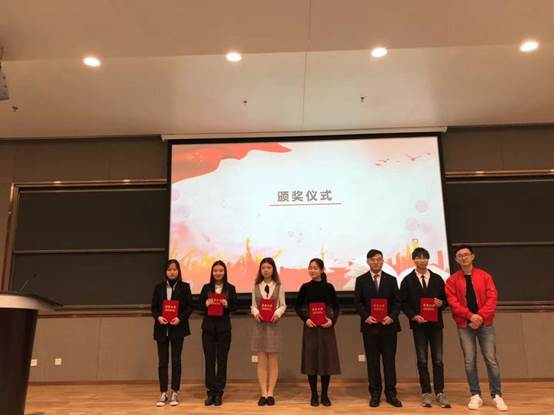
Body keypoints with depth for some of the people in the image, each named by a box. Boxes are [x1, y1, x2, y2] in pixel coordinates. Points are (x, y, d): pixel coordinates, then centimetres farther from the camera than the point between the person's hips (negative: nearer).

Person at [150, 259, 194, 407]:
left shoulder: (184, 287, 1)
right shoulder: (159, 287, 6)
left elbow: (189, 307, -1)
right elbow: (153, 307, 6)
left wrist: (180, 318, -16)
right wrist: (158, 317, -13)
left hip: (178, 328, -2)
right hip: (162, 329, 2)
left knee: (176, 361, 4)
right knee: (162, 362, 4)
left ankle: (175, 393, 13)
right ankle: (164, 394, 13)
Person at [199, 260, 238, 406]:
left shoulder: (230, 288, 2)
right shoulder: (206, 288, 5)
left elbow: (235, 307, 2)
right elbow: (199, 306, 5)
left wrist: (227, 305, -18)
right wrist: (206, 304, -16)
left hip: (224, 328, -1)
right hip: (208, 327, 1)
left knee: (222, 360, 4)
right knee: (209, 359, 4)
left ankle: (219, 393, 13)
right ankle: (210, 392, 13)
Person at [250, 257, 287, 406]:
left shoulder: (279, 286, 0)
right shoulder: (256, 286, 5)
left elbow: (283, 305, 3)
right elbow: (253, 305, 7)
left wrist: (277, 313, -16)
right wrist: (256, 313, -14)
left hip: (273, 325, -1)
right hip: (260, 325, 1)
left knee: (273, 362, 3)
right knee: (261, 362, 4)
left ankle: (270, 393, 11)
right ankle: (263, 394, 10)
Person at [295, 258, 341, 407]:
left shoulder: (329, 287, 1)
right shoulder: (305, 287, 0)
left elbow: (336, 307, 6)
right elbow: (298, 306, 5)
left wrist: (332, 320, -10)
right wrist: (305, 319, -10)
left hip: (326, 327, 0)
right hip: (310, 327, 0)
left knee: (327, 359, 3)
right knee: (311, 359, 2)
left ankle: (325, 395, 16)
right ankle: (314, 395, 14)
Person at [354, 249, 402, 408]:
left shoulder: (391, 279, 7)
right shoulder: (361, 280, 4)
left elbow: (397, 302, 5)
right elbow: (357, 303, 2)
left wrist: (392, 317, -11)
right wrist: (366, 316, -13)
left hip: (389, 325, 1)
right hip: (370, 326, -1)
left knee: (389, 360, 4)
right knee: (372, 361, 5)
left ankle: (391, 393, 13)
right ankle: (375, 394, 14)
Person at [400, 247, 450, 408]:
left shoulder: (437, 279, 7)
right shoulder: (407, 280, 1)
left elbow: (446, 298, 11)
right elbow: (403, 303, 1)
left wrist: (441, 303, -12)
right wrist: (414, 316, -13)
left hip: (436, 324, 1)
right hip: (418, 324, -1)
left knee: (438, 359, 2)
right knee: (422, 360, 5)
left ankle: (440, 393, 10)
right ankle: (426, 393, 13)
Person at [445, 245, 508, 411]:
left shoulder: (484, 276, 4)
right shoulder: (452, 280, 3)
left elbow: (492, 298, -3)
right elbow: (453, 301, -5)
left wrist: (481, 316, -14)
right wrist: (470, 315, -17)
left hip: (485, 323, 0)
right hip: (464, 325, 0)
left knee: (491, 359, 1)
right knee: (469, 361, 1)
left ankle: (497, 395, 13)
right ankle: (475, 395, 11)